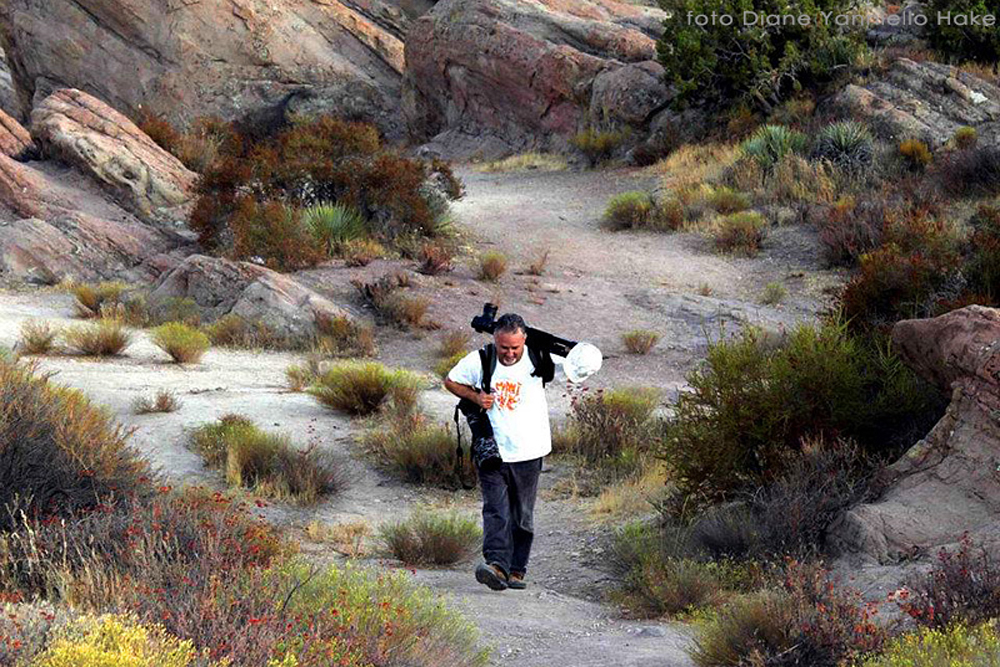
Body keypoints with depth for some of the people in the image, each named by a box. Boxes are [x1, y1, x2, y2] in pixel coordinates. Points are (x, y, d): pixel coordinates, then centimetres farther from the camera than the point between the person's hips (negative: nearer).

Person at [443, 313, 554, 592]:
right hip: (491, 452, -1)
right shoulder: (478, 361, -4)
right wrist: (475, 397, -3)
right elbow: (451, 381, 12)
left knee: (522, 516, 7)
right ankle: (497, 565, -27)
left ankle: (516, 570, 15)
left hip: (528, 453, 1)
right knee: (495, 510, -14)